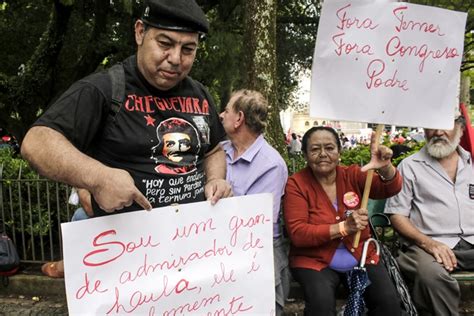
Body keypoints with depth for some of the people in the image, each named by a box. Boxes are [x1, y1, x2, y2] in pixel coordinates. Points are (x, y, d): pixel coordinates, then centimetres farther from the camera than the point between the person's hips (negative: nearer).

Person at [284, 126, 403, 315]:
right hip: (315, 262, -3)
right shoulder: (296, 184, -9)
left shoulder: (352, 175, 1)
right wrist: (344, 227, -27)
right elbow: (297, 234, -17)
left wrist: (385, 168, -34)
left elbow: (391, 188, -11)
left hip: (361, 258, 3)